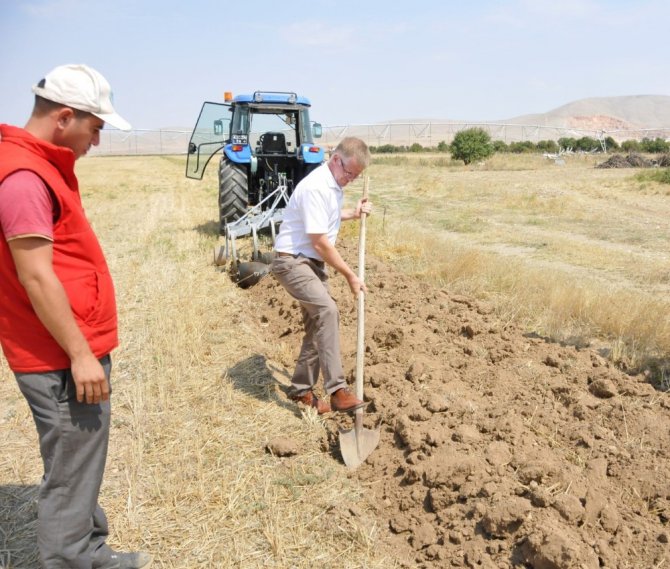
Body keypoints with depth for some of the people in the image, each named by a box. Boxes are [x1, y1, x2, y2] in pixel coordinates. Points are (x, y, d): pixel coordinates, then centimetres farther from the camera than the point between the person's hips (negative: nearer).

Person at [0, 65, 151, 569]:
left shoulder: (44, 164, 13)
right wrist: (81, 354, -20)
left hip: (74, 349, 11)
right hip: (62, 359, -11)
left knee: (82, 466, 21)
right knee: (71, 476, 2)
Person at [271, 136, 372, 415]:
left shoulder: (334, 185, 9)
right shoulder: (316, 187, -22)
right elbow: (320, 243, -23)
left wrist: (353, 213, 14)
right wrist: (350, 276, -15)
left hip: (313, 263, 10)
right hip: (292, 261, -10)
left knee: (318, 324, 10)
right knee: (327, 310, -29)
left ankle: (301, 389, 23)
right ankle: (337, 389, -30)